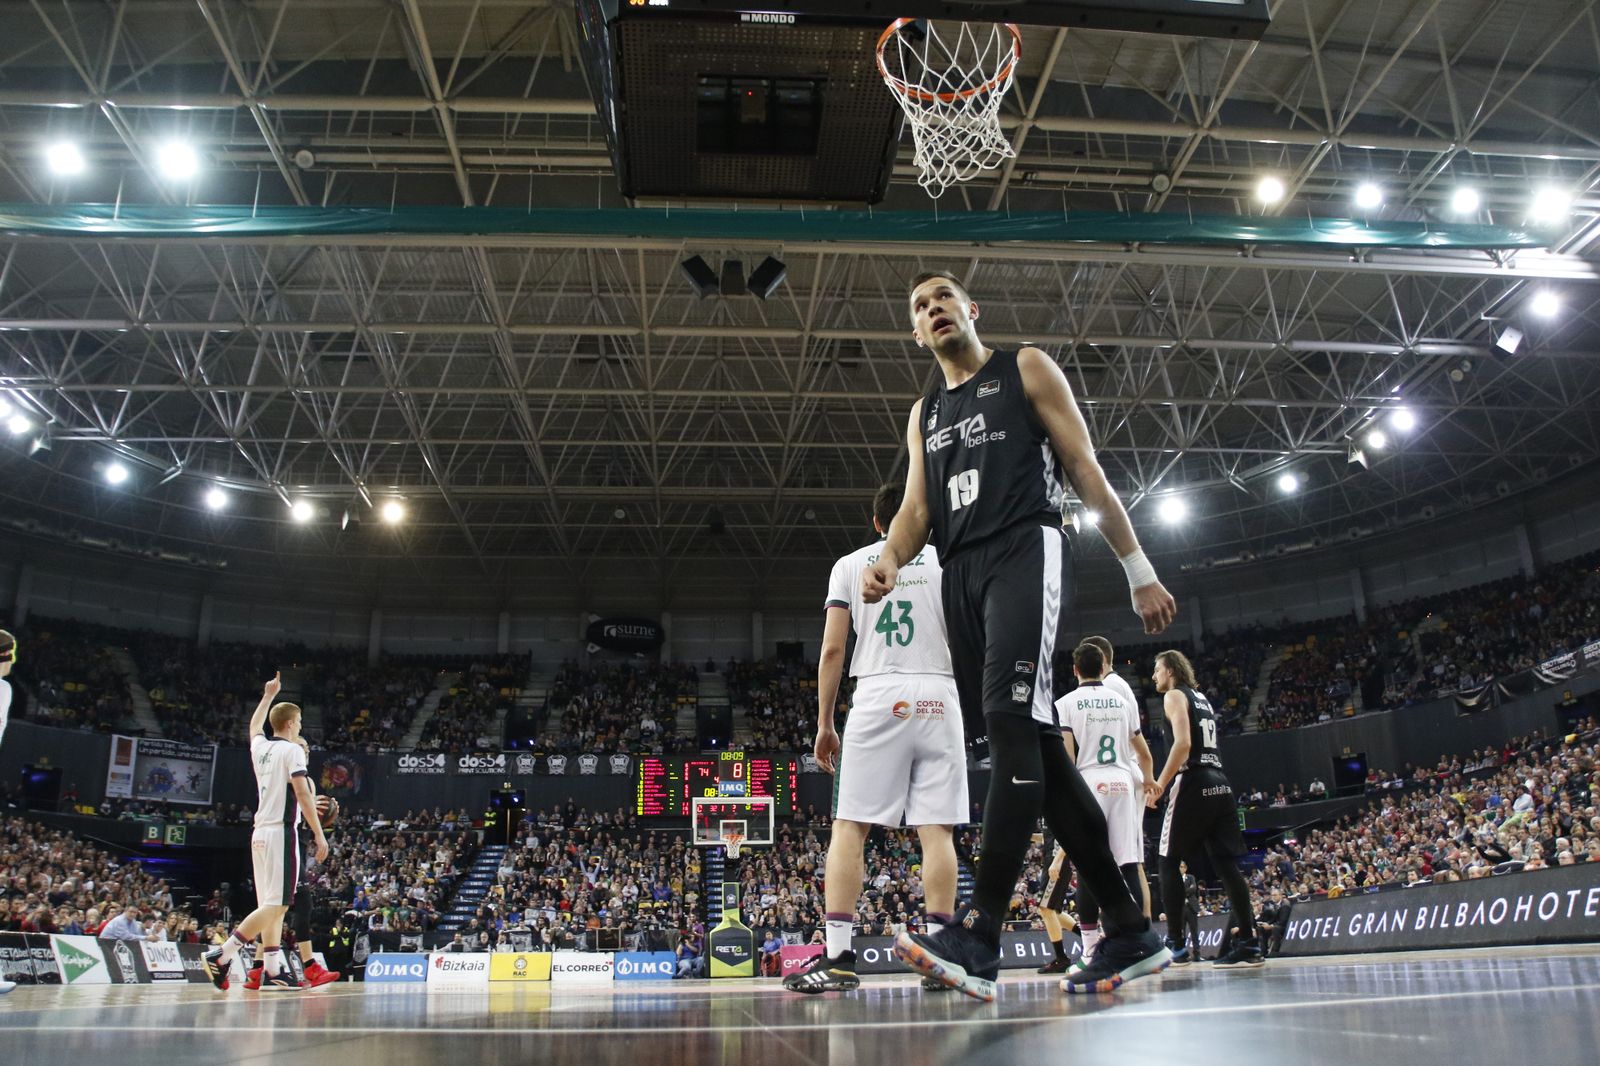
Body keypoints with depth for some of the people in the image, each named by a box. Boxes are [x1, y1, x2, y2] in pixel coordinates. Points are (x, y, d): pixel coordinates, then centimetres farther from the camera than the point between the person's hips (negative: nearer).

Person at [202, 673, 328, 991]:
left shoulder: (260, 747, 13)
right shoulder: (291, 750, -7)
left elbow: (254, 726, 38)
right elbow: (303, 794, -15)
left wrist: (268, 696, 49)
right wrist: (319, 834, -14)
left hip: (260, 832, 8)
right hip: (282, 832, -8)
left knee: (272, 906, 8)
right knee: (276, 905, -9)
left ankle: (274, 972, 7)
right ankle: (221, 956, -14)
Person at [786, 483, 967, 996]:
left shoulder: (850, 563, 11)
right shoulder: (946, 561, 12)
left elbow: (831, 651, 5)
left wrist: (824, 724, 9)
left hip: (877, 696, -1)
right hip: (938, 696, 1)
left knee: (849, 827, 0)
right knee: (936, 829, 0)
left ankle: (838, 957, -6)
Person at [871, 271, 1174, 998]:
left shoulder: (1026, 370, 11)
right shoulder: (924, 413, 26)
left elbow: (1086, 471, 4)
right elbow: (916, 508, 16)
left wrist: (1139, 571, -1)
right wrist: (889, 562, -8)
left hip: (1025, 550, -6)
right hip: (961, 573, 6)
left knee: (1010, 720, -24)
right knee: (1032, 745, 1)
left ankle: (979, 936, -29)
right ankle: (1130, 933, 8)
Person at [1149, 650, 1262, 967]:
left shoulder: (1174, 696, -2)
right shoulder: (1202, 699, 23)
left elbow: (1183, 743, -15)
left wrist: (1160, 783, -14)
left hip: (1192, 784, -8)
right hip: (1219, 783, 8)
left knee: (1168, 861, 0)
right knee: (1226, 863, 5)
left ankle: (1175, 943, -1)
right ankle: (1248, 942, 2)